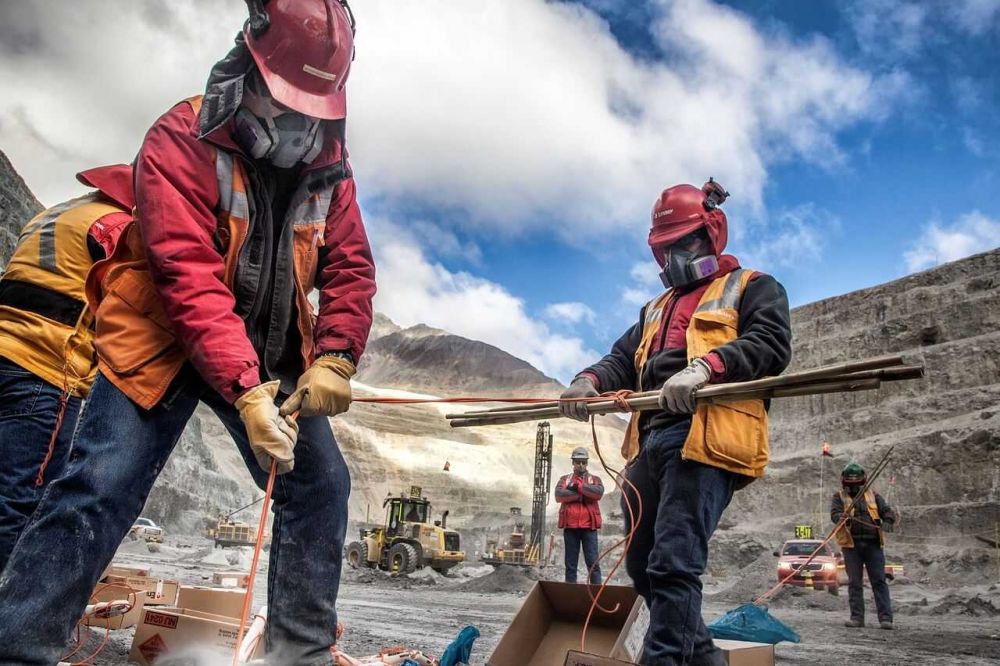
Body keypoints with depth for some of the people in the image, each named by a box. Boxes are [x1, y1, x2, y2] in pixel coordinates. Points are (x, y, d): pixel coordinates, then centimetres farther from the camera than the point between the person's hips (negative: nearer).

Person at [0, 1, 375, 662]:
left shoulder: (327, 165, -1)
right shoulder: (183, 142, -17)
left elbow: (350, 270, -3)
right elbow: (190, 279, -27)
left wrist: (333, 359, -19)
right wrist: (243, 391, -36)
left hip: (269, 356, 5)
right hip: (165, 343, -4)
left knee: (321, 484, 1)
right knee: (99, 490, -14)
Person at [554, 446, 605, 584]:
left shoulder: (595, 479, 11)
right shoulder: (565, 479, 13)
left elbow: (598, 492, -11)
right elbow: (558, 495, -8)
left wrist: (579, 486, -12)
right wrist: (584, 494, -10)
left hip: (589, 526, -1)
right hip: (570, 526, 1)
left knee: (593, 562, -3)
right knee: (570, 564, 6)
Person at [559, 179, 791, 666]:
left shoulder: (754, 288, 13)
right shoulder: (657, 309, 33)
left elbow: (771, 343, -6)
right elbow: (623, 361, 22)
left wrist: (705, 365, -24)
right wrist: (590, 381, -2)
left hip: (705, 438, -8)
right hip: (649, 442, 8)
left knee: (673, 565, -17)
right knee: (644, 569, 10)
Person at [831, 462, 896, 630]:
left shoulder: (874, 496, 14)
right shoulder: (839, 497, 8)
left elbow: (888, 511, 5)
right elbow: (835, 514, -8)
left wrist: (887, 522, -17)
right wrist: (844, 518, -31)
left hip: (873, 544, 1)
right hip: (851, 545, -1)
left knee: (879, 581, -2)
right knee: (854, 583, 4)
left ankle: (885, 618, -1)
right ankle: (857, 617, 8)